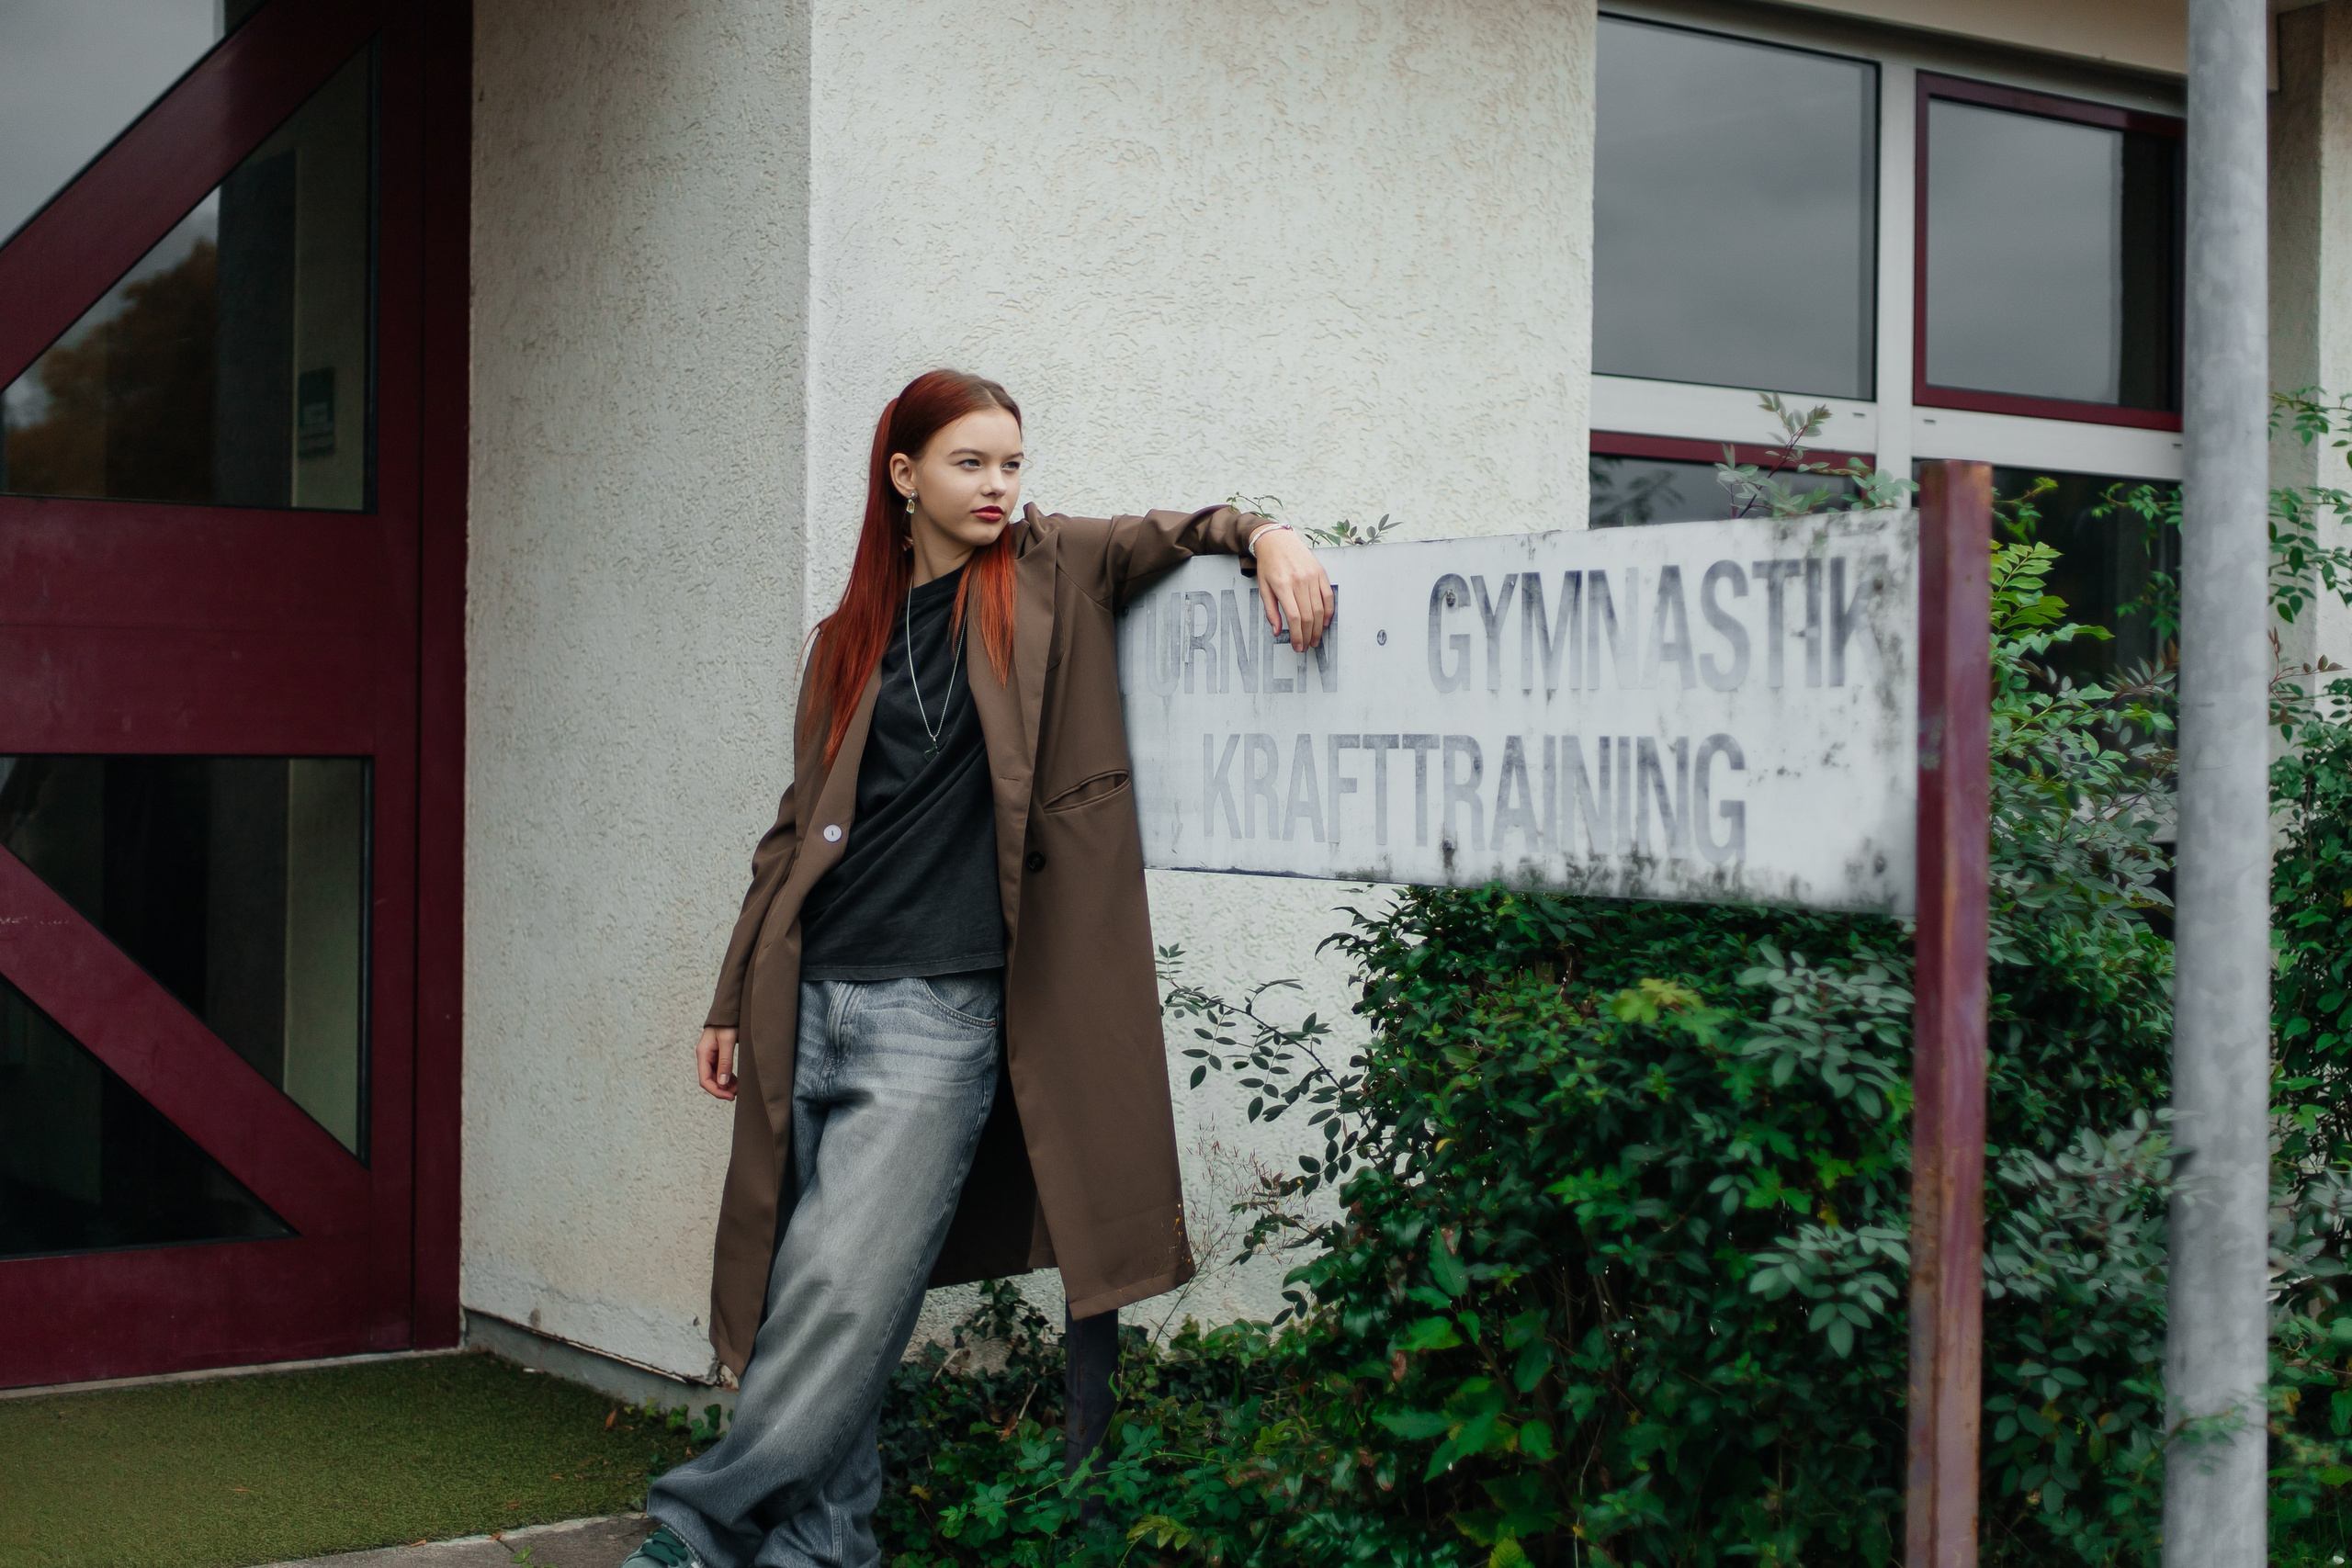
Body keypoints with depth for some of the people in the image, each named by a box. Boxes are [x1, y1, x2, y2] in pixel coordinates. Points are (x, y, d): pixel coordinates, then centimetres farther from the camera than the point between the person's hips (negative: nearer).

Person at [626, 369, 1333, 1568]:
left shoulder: (1049, 573, 9)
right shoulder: (847, 640, 15)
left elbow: (1176, 534, 10)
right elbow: (798, 827, 18)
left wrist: (1268, 537, -14)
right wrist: (734, 999, 17)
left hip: (942, 1014, -3)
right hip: (812, 1004, 3)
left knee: (846, 1294, -11)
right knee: (802, 1297, 3)